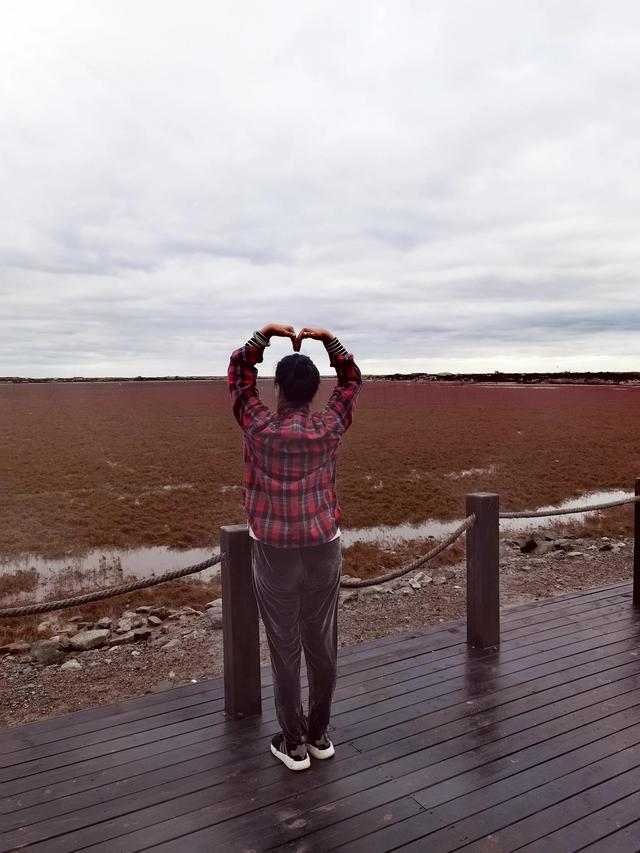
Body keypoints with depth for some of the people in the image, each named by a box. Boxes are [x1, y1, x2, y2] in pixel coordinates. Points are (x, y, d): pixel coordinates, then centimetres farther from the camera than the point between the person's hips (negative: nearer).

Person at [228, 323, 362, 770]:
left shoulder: (258, 426, -10)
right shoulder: (330, 427, -6)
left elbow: (239, 372, 6)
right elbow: (352, 379, 11)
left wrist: (266, 333, 7)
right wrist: (327, 338, 7)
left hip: (274, 550, -2)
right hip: (323, 547, 2)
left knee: (285, 646, 8)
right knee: (322, 642, 14)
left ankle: (294, 742, 20)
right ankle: (319, 734, 28)